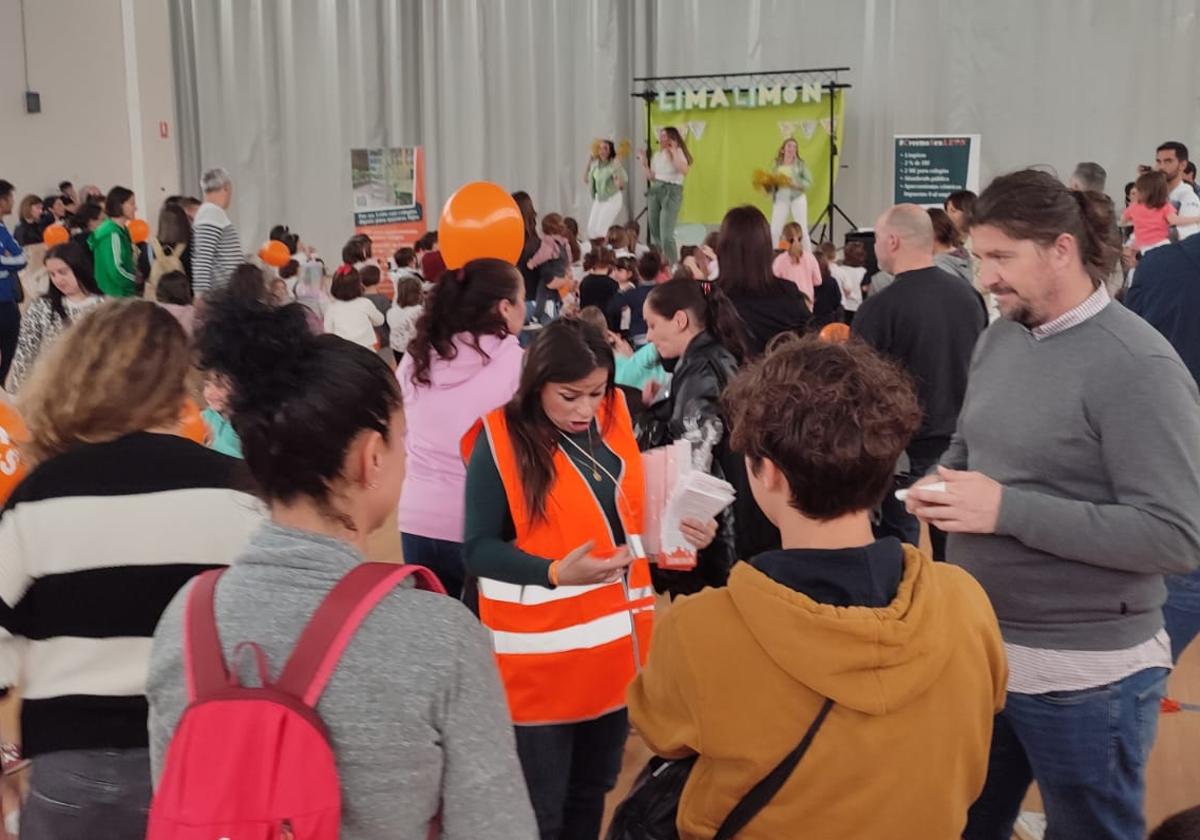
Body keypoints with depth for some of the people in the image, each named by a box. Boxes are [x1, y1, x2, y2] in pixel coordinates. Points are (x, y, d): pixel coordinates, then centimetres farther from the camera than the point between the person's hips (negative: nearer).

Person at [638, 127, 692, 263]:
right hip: (655, 191, 7)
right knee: (655, 234, 9)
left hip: (671, 192, -7)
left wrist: (674, 152, -21)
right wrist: (643, 161, 12)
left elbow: (684, 170, -23)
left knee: (666, 236, -16)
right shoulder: (657, 155, 15)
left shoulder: (678, 152, -4)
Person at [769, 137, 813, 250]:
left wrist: (795, 184, -19)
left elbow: (809, 182, -5)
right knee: (774, 230, -1)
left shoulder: (800, 163, 0)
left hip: (797, 198, -2)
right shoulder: (777, 164, 9)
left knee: (802, 229, 0)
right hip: (780, 199, 2)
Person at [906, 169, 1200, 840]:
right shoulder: (999, 340, 5)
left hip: (1083, 676, -7)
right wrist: (942, 485, -5)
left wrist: (1008, 510, -27)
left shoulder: (1137, 367, -20)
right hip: (977, 647, 7)